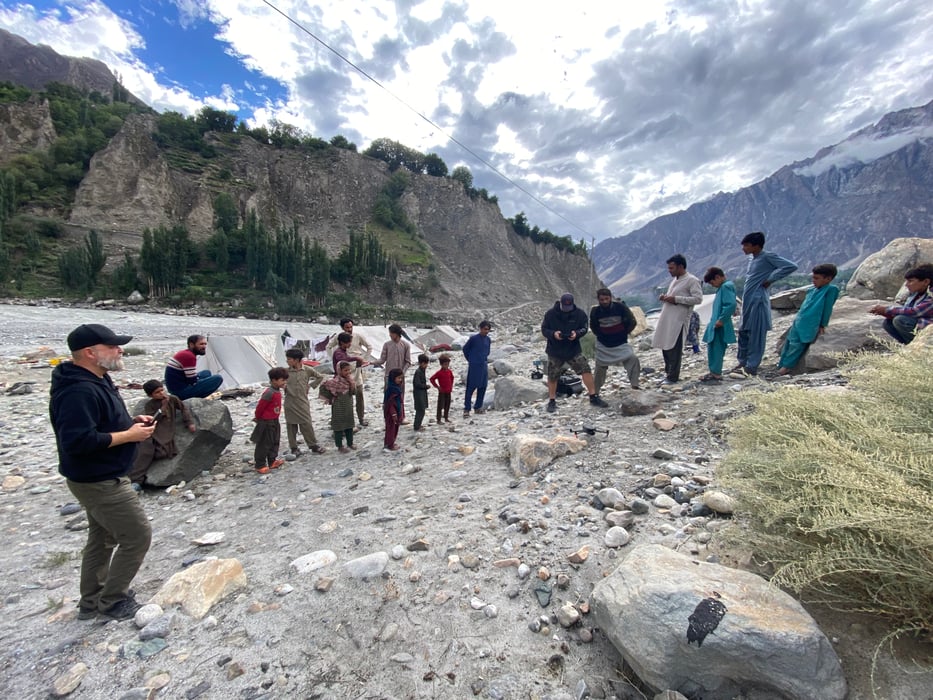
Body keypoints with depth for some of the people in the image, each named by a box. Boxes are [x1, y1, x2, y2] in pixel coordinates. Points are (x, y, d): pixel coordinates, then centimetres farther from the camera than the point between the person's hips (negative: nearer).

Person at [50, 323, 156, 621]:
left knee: (102, 538, 22)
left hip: (100, 478, 11)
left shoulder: (96, 380, 6)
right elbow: (78, 440, -33)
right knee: (137, 536, 1)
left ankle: (91, 602, 38)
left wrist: (131, 421, 2)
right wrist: (129, 435, -24)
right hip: (100, 482, -11)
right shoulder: (79, 391, -27)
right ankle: (112, 600, 20)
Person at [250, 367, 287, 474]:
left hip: (274, 422, 9)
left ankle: (272, 462, 28)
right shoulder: (269, 393, -26)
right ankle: (260, 465, 13)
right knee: (264, 445, 2)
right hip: (266, 423, -9)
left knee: (275, 443, 17)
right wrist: (258, 418, -2)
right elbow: (260, 406, -19)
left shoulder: (278, 391, 4)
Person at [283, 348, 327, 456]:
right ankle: (293, 448, 21)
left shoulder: (307, 370, -5)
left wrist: (310, 385, 3)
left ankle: (313, 446, 14)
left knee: (307, 425, 3)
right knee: (291, 426, 8)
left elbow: (320, 377, 7)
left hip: (303, 402, -1)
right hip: (290, 403, 1)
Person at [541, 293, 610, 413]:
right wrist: (553, 334, -25)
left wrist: (576, 333, -21)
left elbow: (584, 328, 2)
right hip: (555, 351, -1)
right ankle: (552, 402, 23)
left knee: (586, 370, -8)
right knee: (552, 376, 5)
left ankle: (593, 397, 6)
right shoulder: (551, 313, -10)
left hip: (574, 350, 1)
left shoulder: (579, 313, -6)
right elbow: (544, 329, -4)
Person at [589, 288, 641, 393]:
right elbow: (593, 327, 8)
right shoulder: (595, 311, -12)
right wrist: (601, 336, 4)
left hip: (621, 343, -1)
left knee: (632, 359, -20)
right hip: (603, 345, 1)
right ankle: (595, 391, 22)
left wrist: (623, 333, 2)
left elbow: (631, 322, -4)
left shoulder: (620, 307, -16)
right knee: (600, 367, 7)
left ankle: (635, 383, -7)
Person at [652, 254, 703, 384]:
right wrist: (665, 297, 7)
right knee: (665, 347, 11)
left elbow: (698, 298, -15)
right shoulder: (675, 280, 19)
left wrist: (676, 299, -18)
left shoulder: (692, 280, -6)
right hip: (666, 318, 8)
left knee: (674, 349, -5)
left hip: (678, 320, -8)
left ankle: (673, 377, 3)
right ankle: (668, 373, 23)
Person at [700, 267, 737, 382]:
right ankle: (714, 372, 21)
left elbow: (731, 304, -26)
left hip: (720, 326, -10)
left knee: (717, 350, -3)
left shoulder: (726, 286, -13)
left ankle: (716, 374, 4)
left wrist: (721, 320, -22)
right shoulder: (723, 287, 17)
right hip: (715, 325, 10)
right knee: (712, 348, 14)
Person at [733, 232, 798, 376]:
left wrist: (770, 280, -14)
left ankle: (751, 367, 2)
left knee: (756, 335, -3)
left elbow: (791, 266, -20)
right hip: (747, 301, 9)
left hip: (758, 301, -9)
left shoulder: (768, 257, -11)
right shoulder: (751, 258, 13)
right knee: (743, 332, 14)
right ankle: (743, 362, 25)